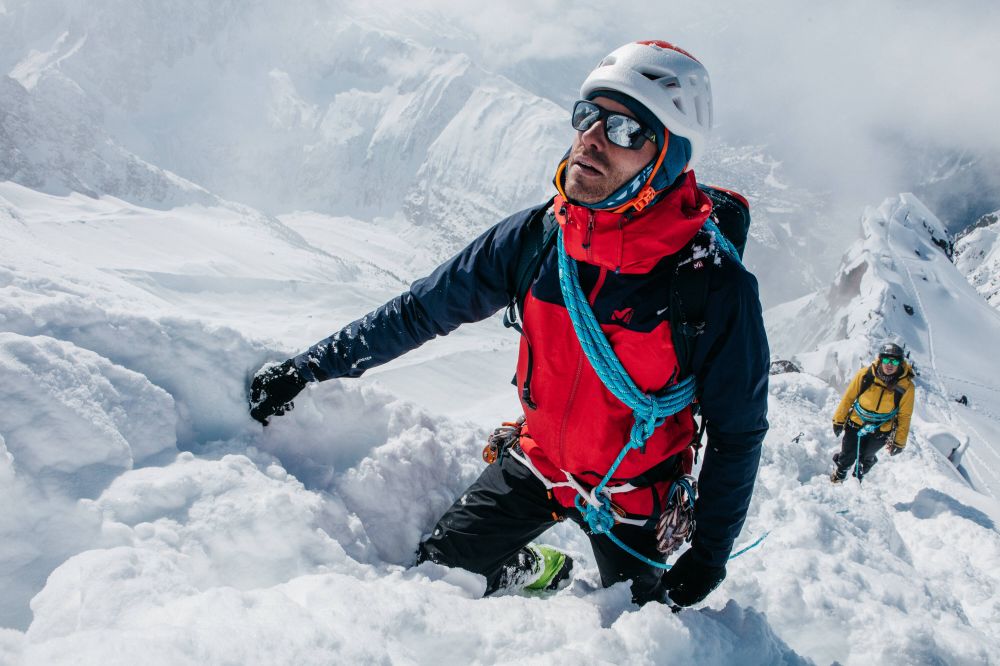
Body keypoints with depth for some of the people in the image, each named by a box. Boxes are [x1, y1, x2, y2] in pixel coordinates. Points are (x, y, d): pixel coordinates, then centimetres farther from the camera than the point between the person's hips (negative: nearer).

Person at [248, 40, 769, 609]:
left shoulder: (717, 289, -28)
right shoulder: (534, 237, -18)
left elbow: (738, 432, -14)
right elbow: (422, 310, -6)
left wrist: (709, 555, -12)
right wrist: (308, 368, -3)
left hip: (630, 498, -2)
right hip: (536, 463, 3)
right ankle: (536, 572, 35)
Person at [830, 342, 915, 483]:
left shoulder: (906, 386, -17)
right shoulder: (865, 374, -18)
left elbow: (904, 416, -6)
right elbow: (848, 397, -5)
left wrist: (899, 442, -2)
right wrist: (838, 420, 2)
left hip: (881, 431, 0)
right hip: (856, 423, 0)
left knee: (866, 458, 15)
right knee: (848, 457, 7)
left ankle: (858, 477, 47)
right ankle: (838, 476, 38)